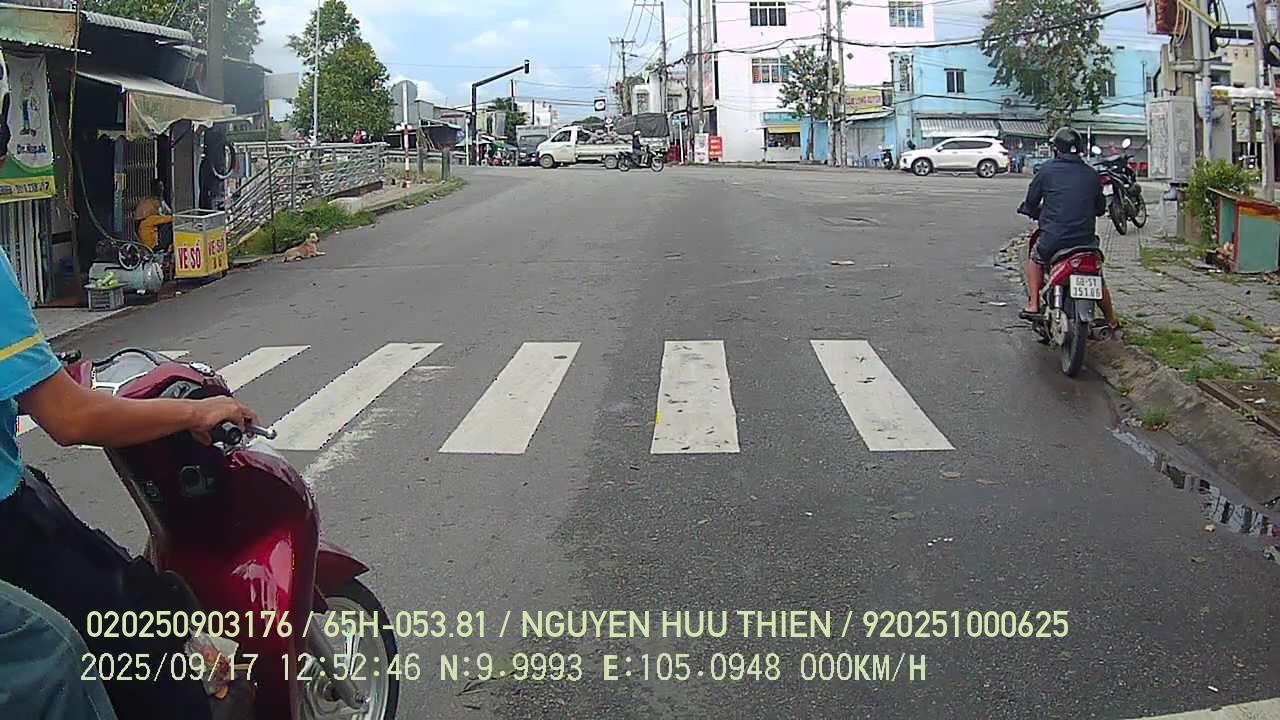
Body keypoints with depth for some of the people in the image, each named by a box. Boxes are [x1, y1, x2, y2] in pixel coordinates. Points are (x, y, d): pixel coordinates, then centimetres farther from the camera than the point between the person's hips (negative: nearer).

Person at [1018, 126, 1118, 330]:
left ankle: (1033, 305, 16)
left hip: (1053, 239, -2)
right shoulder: (1091, 174, 7)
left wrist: (1039, 215, 29)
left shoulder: (1047, 170, 0)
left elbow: (1030, 204, 7)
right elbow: (1100, 209, 18)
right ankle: (1112, 322, 31)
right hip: (1086, 240, 3)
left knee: (1035, 258, 28)